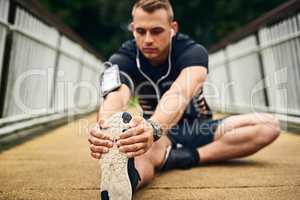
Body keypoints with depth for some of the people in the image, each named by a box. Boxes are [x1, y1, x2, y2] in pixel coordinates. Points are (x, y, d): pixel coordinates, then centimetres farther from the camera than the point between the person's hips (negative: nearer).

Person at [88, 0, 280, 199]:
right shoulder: (122, 60, -12)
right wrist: (105, 127, -59)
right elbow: (116, 96, -35)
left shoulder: (193, 52, -18)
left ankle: (188, 157, -28)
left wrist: (153, 128, -62)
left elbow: (180, 94, -40)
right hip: (158, 132, -1)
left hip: (199, 129, 2)